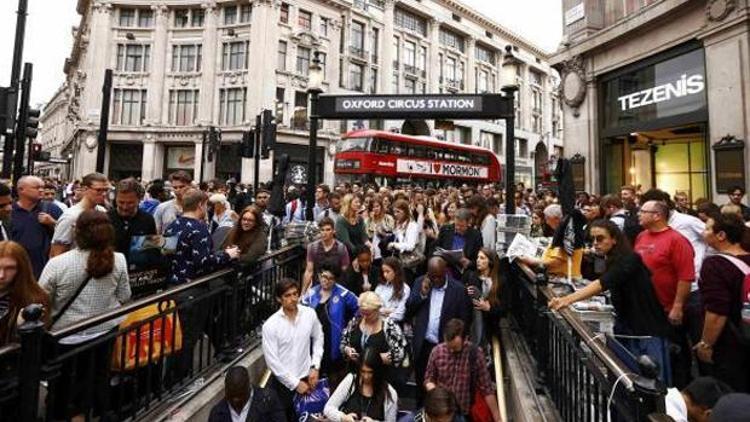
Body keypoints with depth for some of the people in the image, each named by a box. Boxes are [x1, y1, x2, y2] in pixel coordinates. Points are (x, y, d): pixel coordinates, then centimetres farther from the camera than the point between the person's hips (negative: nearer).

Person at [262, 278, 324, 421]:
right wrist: (295, 383, -12)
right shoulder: (270, 325, -18)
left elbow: (318, 338, 6)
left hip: (307, 377, 3)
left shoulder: (310, 314, -10)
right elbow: (272, 361, -15)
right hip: (284, 382, -2)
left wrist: (315, 366, -3)